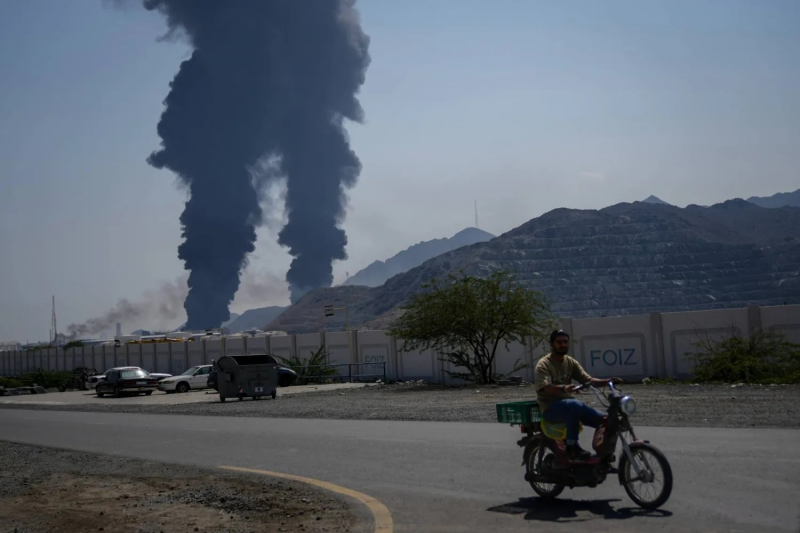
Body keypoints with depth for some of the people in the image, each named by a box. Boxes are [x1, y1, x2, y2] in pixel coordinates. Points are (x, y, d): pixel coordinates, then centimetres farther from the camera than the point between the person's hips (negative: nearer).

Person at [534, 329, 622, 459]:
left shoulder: (571, 362, 11)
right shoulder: (544, 364, -10)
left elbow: (588, 380, 2)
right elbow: (546, 388, -26)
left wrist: (608, 381, -15)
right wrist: (563, 388, -46)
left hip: (569, 405, 7)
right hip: (550, 408, -7)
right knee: (575, 405, -39)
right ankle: (572, 446, -30)